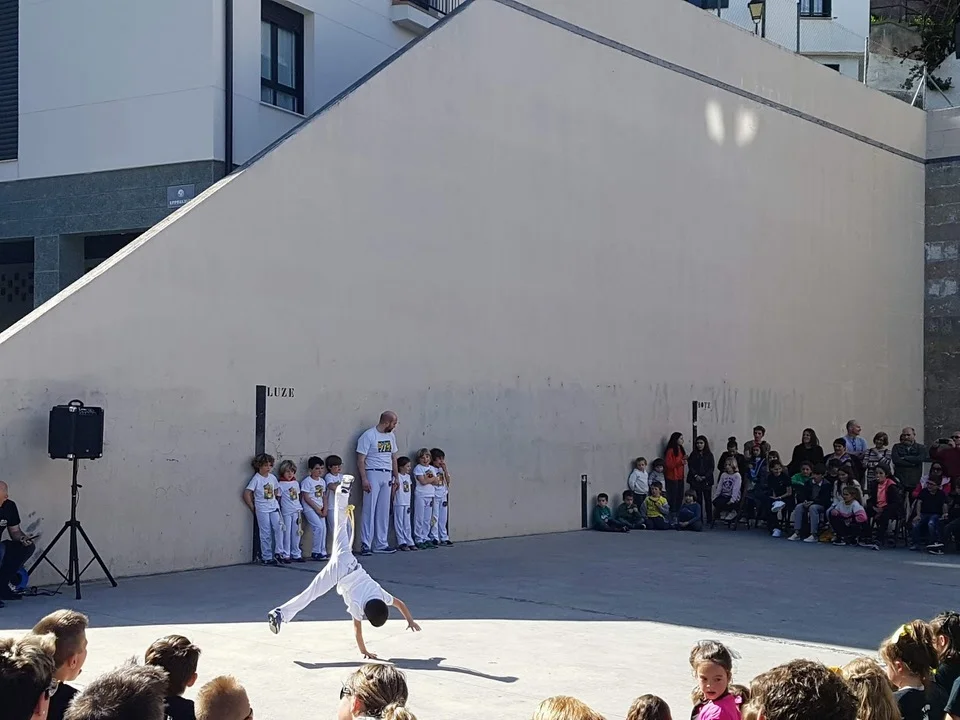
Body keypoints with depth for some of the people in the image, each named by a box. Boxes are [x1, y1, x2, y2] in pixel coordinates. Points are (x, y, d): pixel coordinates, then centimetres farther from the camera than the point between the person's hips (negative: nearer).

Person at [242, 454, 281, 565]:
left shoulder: (272, 477, 6)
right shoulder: (256, 479, -9)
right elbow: (246, 494, -11)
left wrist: (275, 502, 8)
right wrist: (253, 508, -6)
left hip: (274, 508, 5)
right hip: (262, 510, -5)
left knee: (277, 529, -6)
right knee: (266, 534, -3)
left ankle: (277, 553, 4)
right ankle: (266, 557, 4)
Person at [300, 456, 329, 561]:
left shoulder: (322, 481, 12)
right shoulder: (307, 481, -10)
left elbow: (324, 496, 14)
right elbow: (306, 497, -13)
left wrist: (324, 509, 0)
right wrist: (317, 509, -14)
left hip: (320, 508, 7)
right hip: (310, 508, -7)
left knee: (323, 528, 1)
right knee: (319, 527, -17)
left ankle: (322, 552, 7)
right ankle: (315, 552, -10)